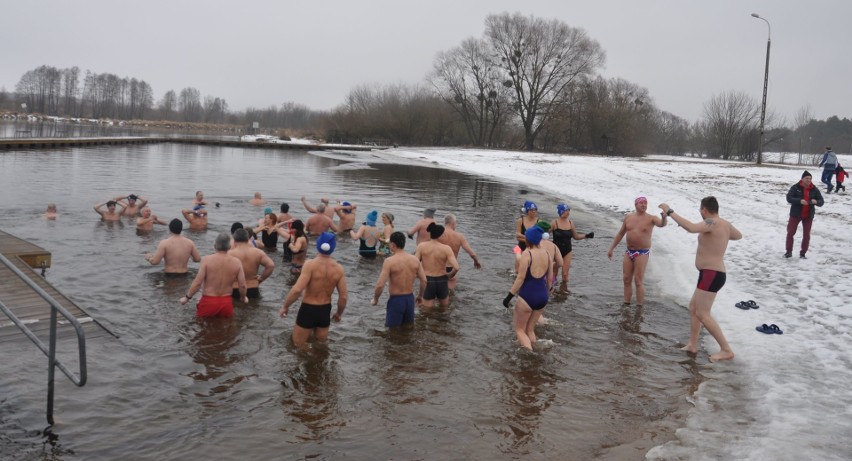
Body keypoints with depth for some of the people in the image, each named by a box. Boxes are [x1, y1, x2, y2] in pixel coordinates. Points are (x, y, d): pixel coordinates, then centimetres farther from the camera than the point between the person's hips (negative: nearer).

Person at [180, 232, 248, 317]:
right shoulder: (236, 262, -3)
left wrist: (187, 297, 1)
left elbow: (197, 282, -13)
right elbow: (242, 285, -2)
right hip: (226, 302, 2)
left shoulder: (207, 259, -10)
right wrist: (243, 298, 18)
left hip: (208, 301, -2)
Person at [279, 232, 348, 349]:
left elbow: (297, 290, -27)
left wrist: (285, 306, -11)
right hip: (325, 310, 4)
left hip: (308, 309, -4)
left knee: (299, 346, 12)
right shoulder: (338, 268, -7)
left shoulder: (310, 264, -19)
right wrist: (338, 314, 13)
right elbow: (343, 296, -4)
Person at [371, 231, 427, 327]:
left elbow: (380, 285, -19)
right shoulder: (415, 259, -1)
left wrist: (375, 299, -2)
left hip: (396, 300, -5)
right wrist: (420, 296, 19)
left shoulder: (390, 261, -17)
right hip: (410, 299, 5)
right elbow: (424, 281, 2)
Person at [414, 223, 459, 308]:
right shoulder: (446, 248, -12)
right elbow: (456, 268, -19)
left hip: (427, 281, 0)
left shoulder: (421, 246, -9)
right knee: (444, 307, 23)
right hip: (442, 281, 0)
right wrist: (449, 276, 1)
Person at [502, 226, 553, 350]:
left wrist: (509, 296, -12)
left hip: (527, 296, -6)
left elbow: (521, 278, -17)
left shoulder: (527, 254, -14)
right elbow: (550, 277, 11)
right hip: (542, 297, 6)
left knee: (519, 330, 7)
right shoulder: (547, 254, 4)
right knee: (530, 329, 21)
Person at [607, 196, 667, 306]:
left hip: (642, 253, -5)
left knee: (639, 281, -6)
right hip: (629, 252, 5)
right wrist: (611, 248, 15)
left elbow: (661, 224, -27)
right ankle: (626, 304, 19)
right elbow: (620, 234, 14)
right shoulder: (628, 217, 6)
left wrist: (664, 219, -50)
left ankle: (639, 307, 0)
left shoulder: (651, 219, -7)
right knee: (627, 280, 9)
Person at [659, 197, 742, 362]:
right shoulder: (726, 224, 10)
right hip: (713, 273, 10)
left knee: (702, 314, -8)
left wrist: (670, 212, -30)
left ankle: (726, 350, -5)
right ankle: (692, 345, 26)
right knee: (693, 307, 20)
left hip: (711, 274, -10)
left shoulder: (712, 223, -18)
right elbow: (738, 235, 31)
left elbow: (691, 228, -37)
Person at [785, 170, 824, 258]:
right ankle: (789, 251, 14)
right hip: (795, 214, -2)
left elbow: (821, 202, 0)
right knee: (790, 232, 1)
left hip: (808, 216, 2)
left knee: (806, 235, 4)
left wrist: (816, 202, -24)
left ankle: (803, 253, 15)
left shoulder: (814, 189, -1)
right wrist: (800, 201, -31)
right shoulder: (795, 187, -8)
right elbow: (789, 198, -15)